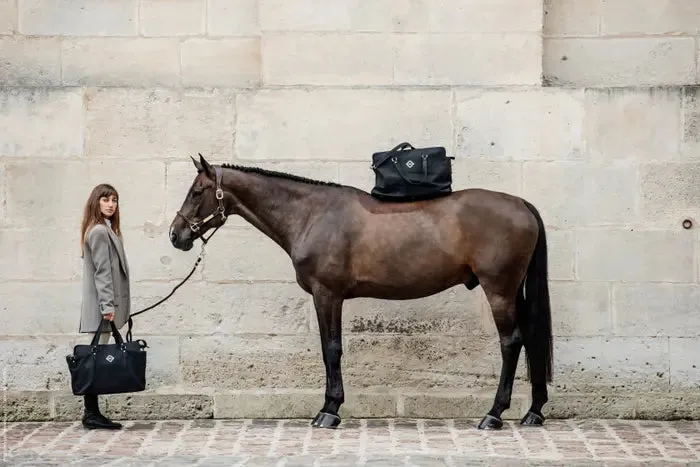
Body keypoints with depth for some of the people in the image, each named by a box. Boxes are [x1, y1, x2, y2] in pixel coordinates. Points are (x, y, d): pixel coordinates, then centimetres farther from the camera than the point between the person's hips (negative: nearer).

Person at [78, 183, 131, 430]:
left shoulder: (105, 230, 19)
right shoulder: (100, 232, -13)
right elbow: (102, 271, -18)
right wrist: (107, 305, -21)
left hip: (102, 304, 10)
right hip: (102, 303, -10)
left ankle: (92, 412, 11)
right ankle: (91, 413, -7)